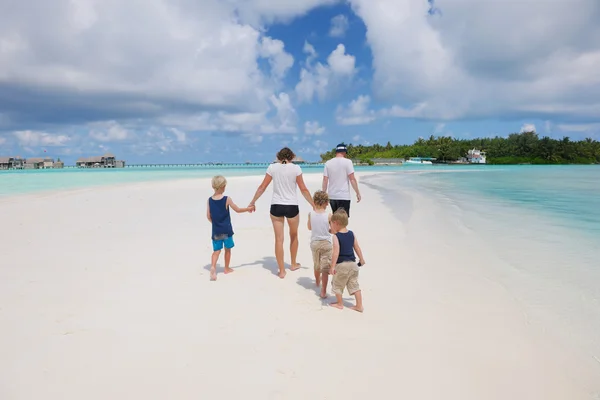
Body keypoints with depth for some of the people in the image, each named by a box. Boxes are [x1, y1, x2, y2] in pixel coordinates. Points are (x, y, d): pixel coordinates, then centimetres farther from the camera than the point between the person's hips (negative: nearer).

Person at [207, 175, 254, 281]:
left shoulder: (209, 200, -2)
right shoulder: (227, 199, -11)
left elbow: (208, 216, 2)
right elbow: (237, 210, -2)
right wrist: (248, 209, 14)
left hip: (215, 231, 3)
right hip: (226, 230, -2)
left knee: (216, 250, 8)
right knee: (227, 249, 14)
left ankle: (213, 266, -16)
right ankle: (227, 268, 26)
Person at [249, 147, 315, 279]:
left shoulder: (272, 167, 1)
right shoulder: (295, 168, -4)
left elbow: (262, 187, 3)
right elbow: (303, 189, -4)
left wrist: (252, 202, 14)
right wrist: (314, 205, 4)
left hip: (276, 206, 1)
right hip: (292, 207, -1)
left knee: (279, 239, 6)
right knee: (294, 236, 21)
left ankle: (281, 271, 10)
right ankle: (293, 264, 35)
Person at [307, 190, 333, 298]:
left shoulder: (311, 214, -8)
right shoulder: (328, 216, -14)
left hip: (314, 243, 3)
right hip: (326, 243, -3)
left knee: (316, 265, 25)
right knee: (325, 268, 0)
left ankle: (317, 281, 50)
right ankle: (323, 291, -3)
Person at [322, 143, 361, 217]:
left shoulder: (328, 163, 6)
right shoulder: (347, 162, -5)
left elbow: (325, 180, 4)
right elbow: (352, 179, -9)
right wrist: (358, 193, -3)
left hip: (332, 196, 5)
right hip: (343, 196, -5)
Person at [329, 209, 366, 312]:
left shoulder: (336, 236, -14)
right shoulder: (352, 234, 4)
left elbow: (336, 252, -20)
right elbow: (357, 248, 11)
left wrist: (332, 266, -17)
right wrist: (361, 259, 24)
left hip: (341, 264, -6)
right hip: (352, 263, 6)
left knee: (337, 284, 14)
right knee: (354, 285, 13)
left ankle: (339, 304, 25)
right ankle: (359, 306, 14)